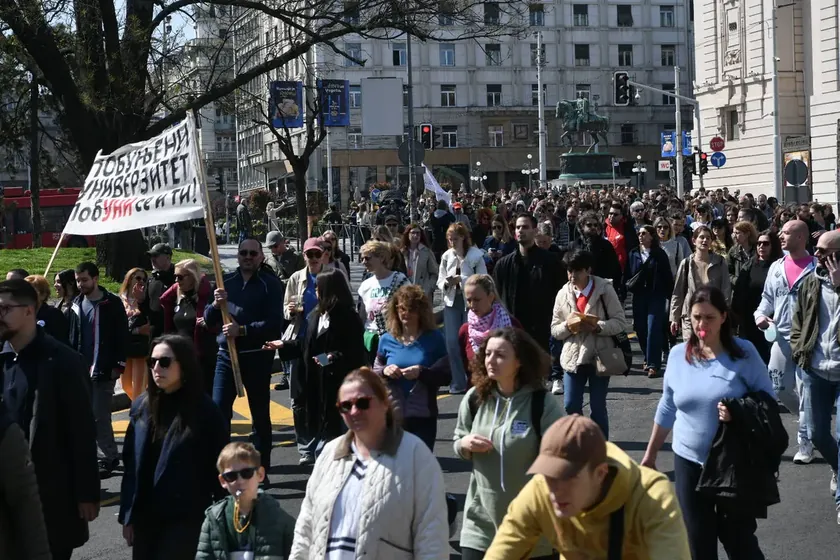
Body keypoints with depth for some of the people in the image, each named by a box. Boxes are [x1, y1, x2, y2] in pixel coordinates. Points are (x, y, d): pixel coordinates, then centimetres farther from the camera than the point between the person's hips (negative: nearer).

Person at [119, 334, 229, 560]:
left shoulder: (204, 411, -10)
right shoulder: (142, 406, 3)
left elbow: (220, 467, -7)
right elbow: (131, 465, 6)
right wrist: (127, 516, 5)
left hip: (187, 519, -5)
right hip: (146, 517, 5)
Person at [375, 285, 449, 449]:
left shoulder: (434, 338, -1)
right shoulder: (387, 340, 5)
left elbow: (446, 376, -4)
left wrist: (422, 372, -20)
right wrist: (384, 371, -12)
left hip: (423, 416, -2)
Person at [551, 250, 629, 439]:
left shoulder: (605, 290, -6)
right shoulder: (563, 294, 3)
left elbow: (621, 323, -7)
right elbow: (554, 329, 6)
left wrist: (598, 327, -23)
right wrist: (567, 326, -16)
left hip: (599, 357, -3)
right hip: (573, 357, 3)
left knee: (598, 407, 6)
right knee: (570, 406, 2)